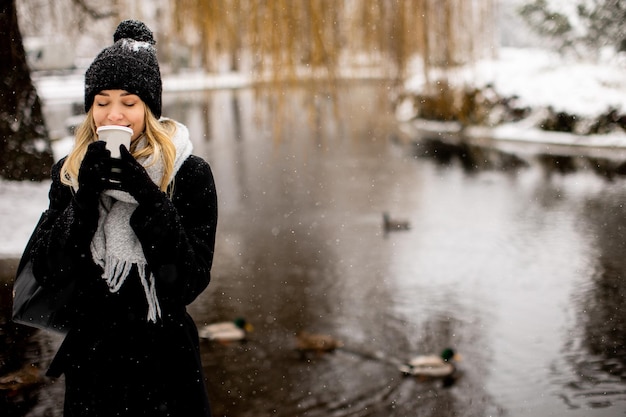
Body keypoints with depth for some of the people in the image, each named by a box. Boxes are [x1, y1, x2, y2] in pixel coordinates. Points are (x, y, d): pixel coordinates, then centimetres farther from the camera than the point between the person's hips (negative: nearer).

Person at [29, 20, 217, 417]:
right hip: (89, 358, 3)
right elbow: (48, 272, -7)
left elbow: (191, 282, -16)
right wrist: (85, 197, -18)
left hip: (163, 359, -3)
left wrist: (147, 198, -23)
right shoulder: (70, 172, 0)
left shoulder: (190, 174, -10)